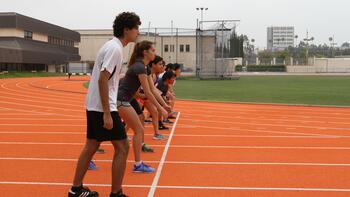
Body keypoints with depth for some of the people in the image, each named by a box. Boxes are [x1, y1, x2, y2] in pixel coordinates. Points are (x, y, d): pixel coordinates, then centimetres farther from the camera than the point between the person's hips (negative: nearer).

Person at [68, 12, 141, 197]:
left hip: (94, 106, 10)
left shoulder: (112, 46, 13)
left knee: (91, 146, 15)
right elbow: (102, 80, -23)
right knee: (122, 148, -3)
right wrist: (107, 113, -23)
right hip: (102, 107, -10)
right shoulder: (115, 48, -16)